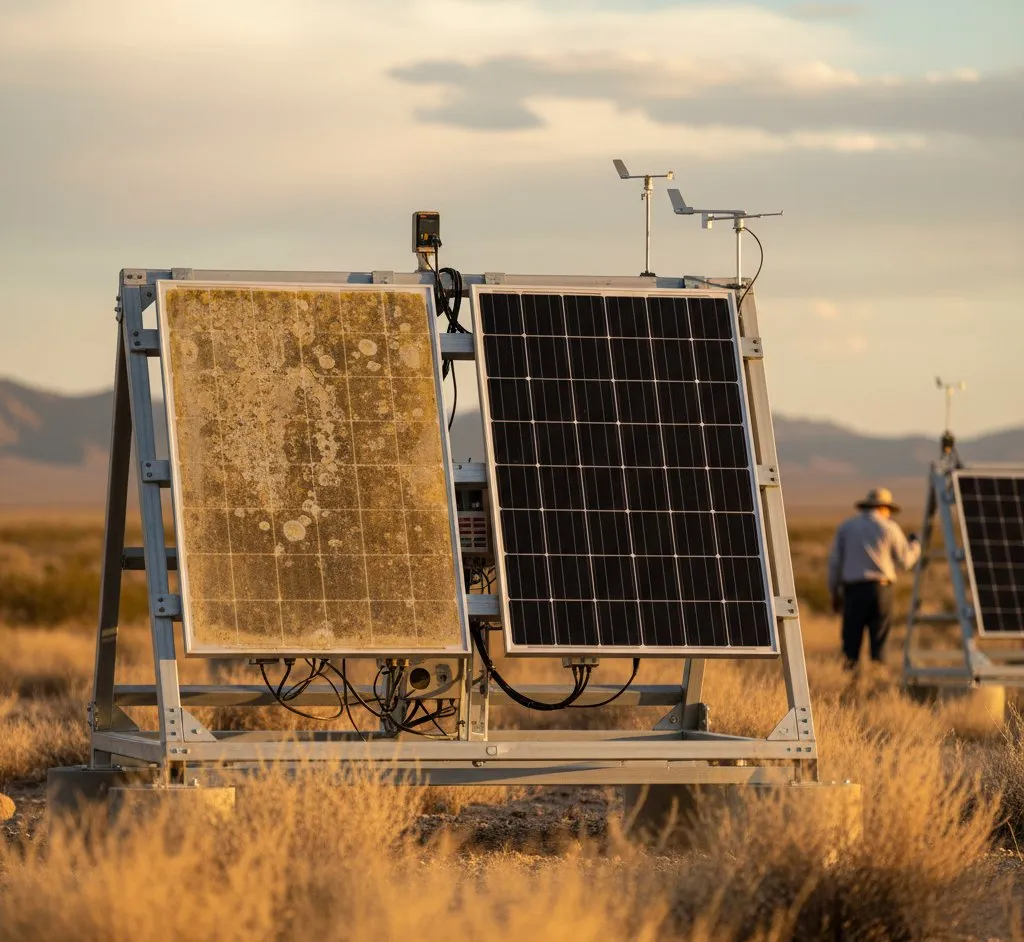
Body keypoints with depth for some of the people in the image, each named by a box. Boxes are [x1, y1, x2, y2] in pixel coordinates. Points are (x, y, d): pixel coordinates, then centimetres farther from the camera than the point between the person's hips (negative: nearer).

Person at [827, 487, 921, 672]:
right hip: (879, 587, -2)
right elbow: (905, 561, 10)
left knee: (851, 642, 1)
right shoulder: (889, 527, 4)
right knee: (879, 643, 2)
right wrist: (914, 545, 30)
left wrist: (835, 592, 16)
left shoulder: (846, 527, 11)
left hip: (853, 589, 2)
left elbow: (834, 562, 9)